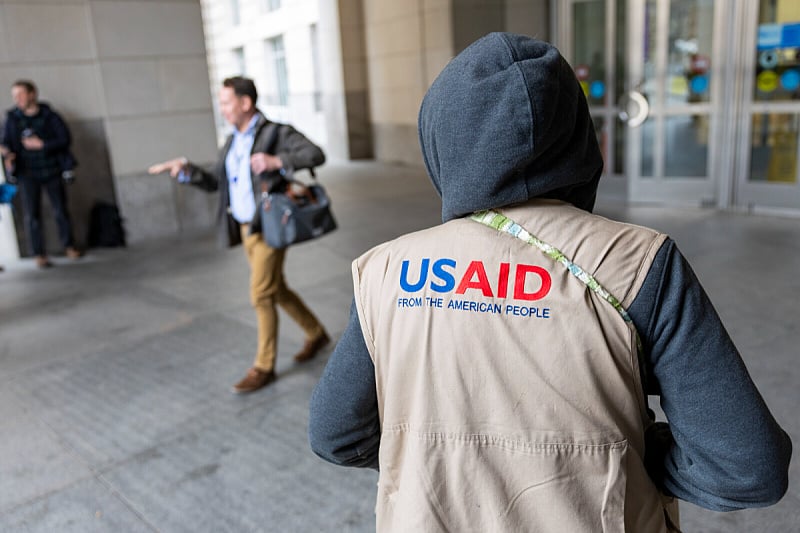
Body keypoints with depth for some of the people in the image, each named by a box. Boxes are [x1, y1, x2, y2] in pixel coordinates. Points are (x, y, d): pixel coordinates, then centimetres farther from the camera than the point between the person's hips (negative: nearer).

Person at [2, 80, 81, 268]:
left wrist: (41, 144, -16)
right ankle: (39, 255, 6)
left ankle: (69, 246, 25)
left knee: (61, 211, 7)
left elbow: (65, 138, -8)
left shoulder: (50, 116, -2)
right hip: (28, 173, 1)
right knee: (32, 215, -1)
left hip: (52, 171, 0)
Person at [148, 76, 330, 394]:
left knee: (261, 296, -6)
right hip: (245, 229, 8)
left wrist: (276, 161, -37)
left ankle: (264, 367, 8)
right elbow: (215, 182, 14)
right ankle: (316, 334, 35)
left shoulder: (276, 132, -10)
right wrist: (185, 169, -2)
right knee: (276, 291, 16)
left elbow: (316, 155, -23)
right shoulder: (233, 141, 13)